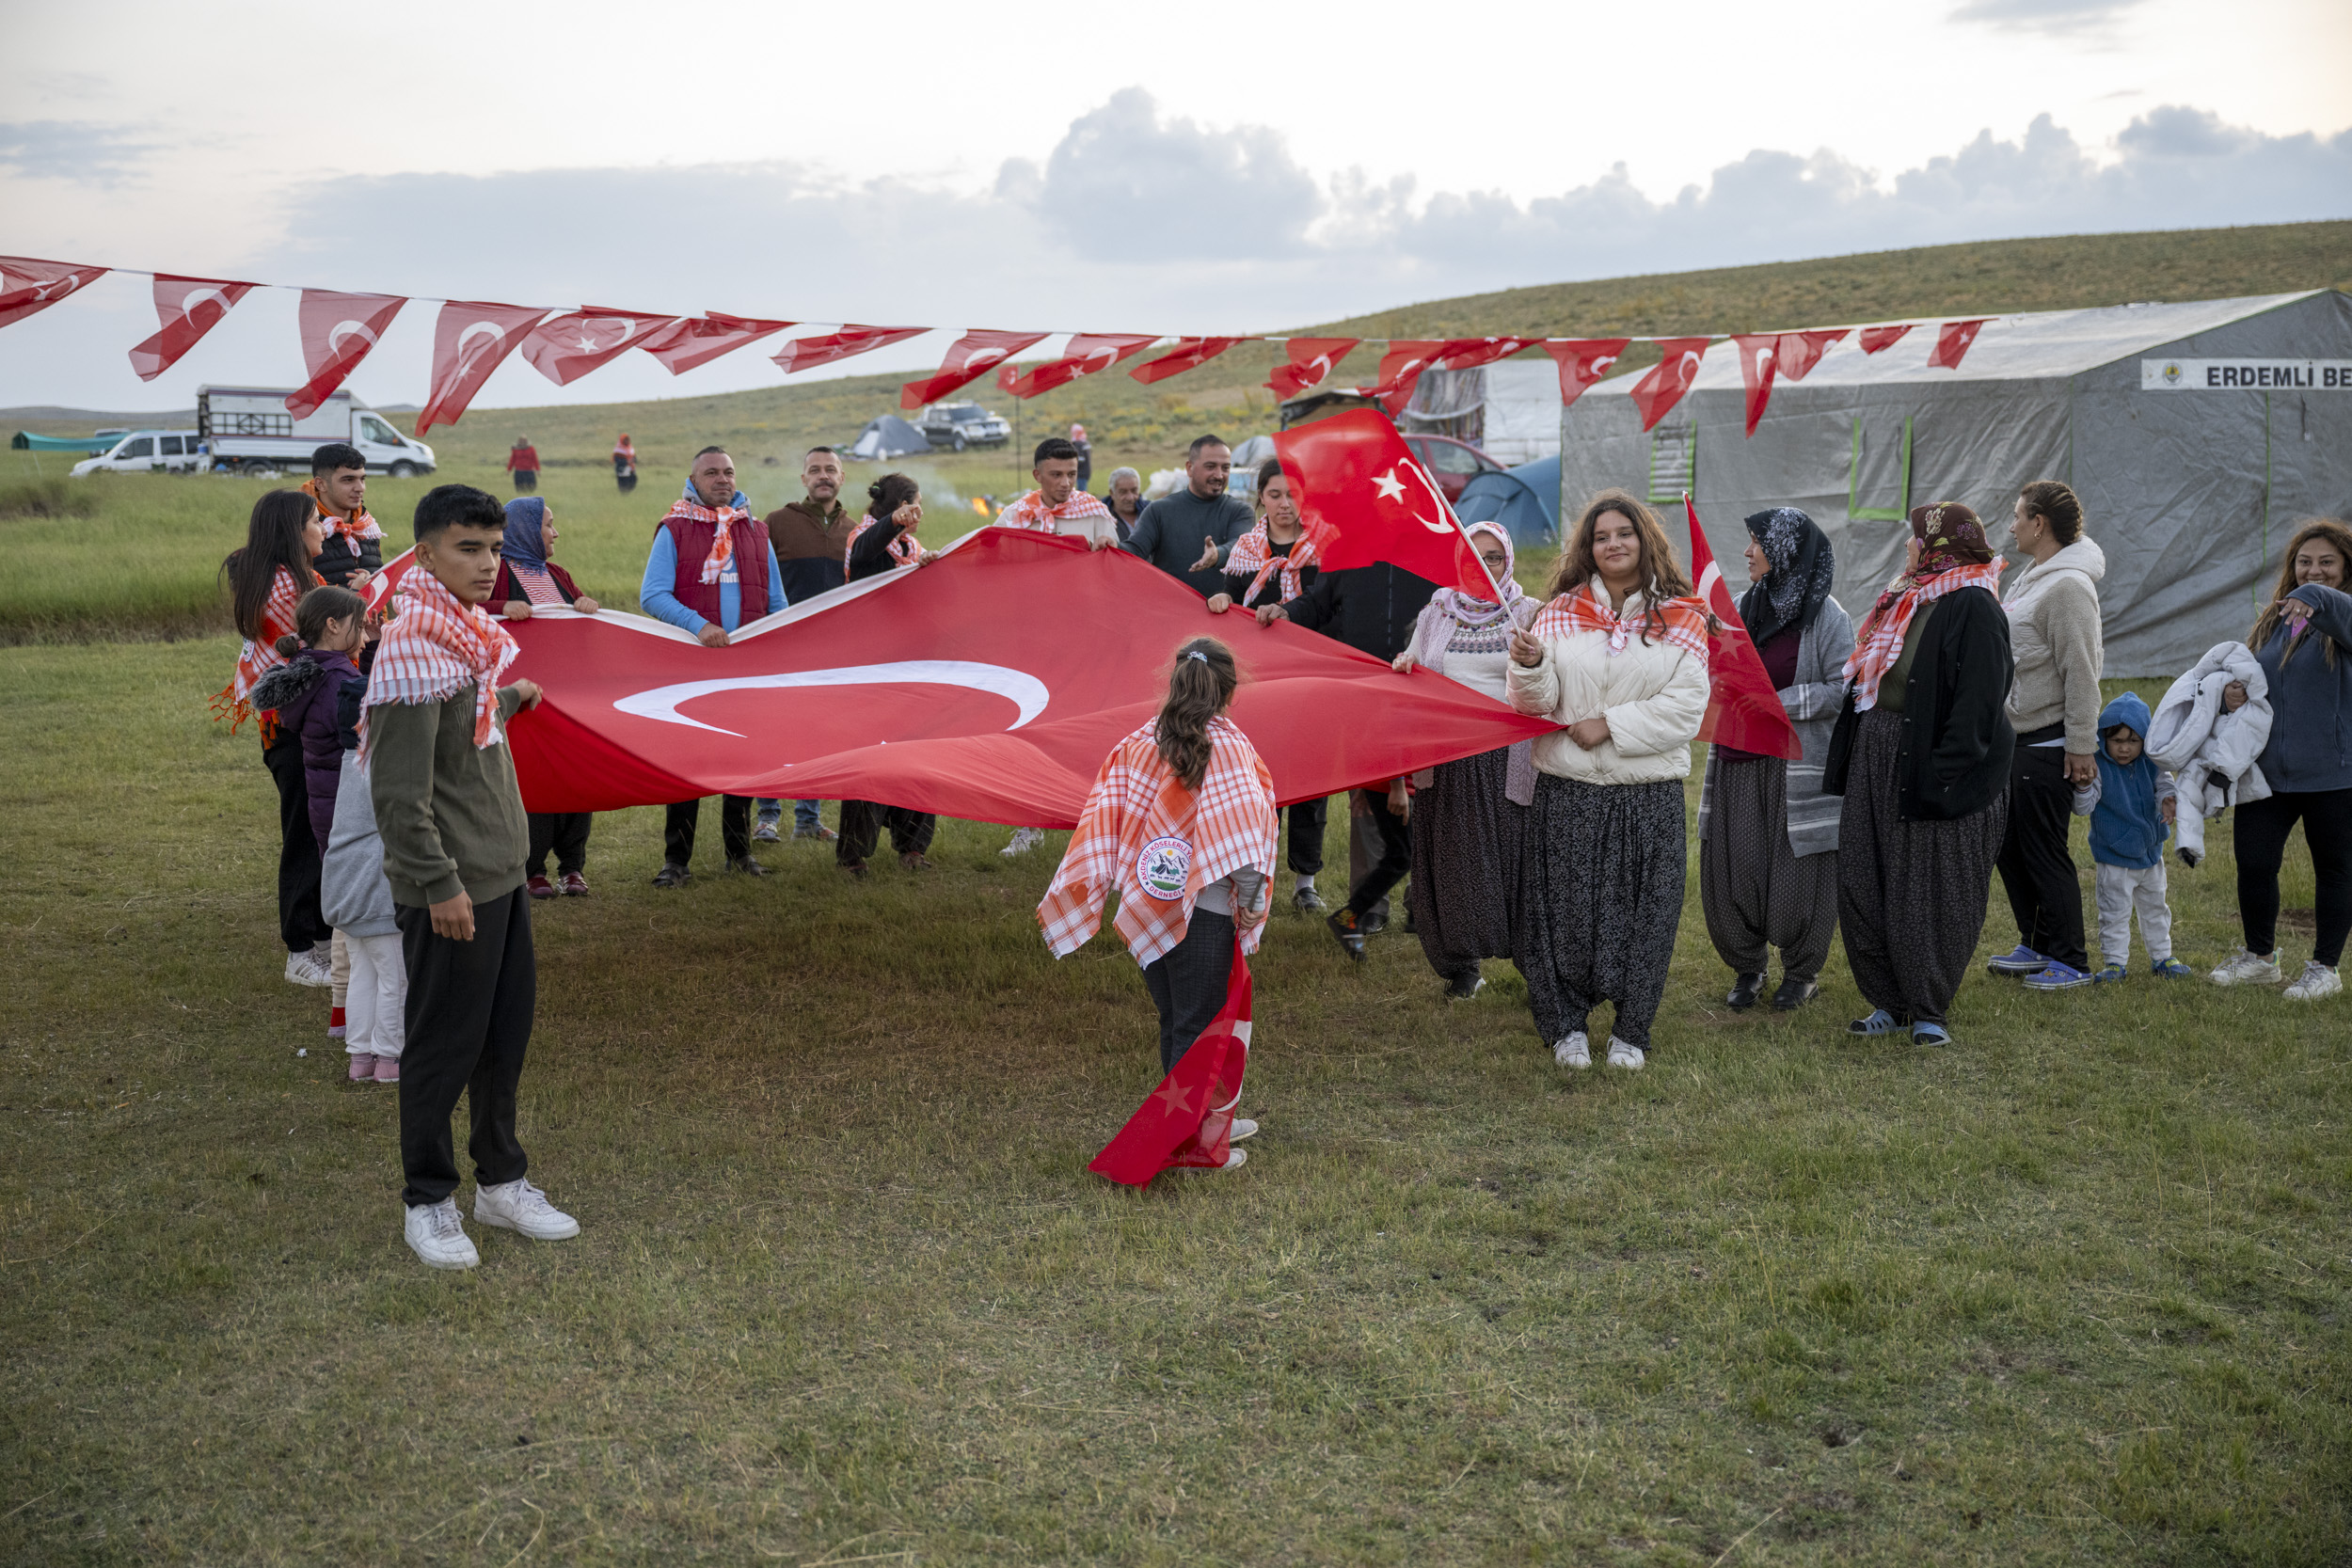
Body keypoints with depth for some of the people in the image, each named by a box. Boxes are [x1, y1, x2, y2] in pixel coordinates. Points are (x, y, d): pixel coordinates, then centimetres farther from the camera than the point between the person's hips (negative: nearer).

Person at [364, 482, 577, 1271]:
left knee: (507, 1032, 16)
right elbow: (400, 793, -21)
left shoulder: (466, 634, 10)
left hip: (499, 876, 9)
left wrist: (507, 701, 18)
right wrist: (441, 886, -21)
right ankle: (428, 1202, 20)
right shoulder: (412, 646, -18)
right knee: (443, 1045, 4)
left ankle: (501, 1181, 31)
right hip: (449, 890, -9)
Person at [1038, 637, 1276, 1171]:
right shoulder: (1228, 747, -10)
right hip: (1203, 908, -5)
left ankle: (1206, 1119, 31)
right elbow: (1243, 834, -18)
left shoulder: (1138, 742, 4)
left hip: (1146, 901, 6)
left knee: (1173, 1019, 16)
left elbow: (1107, 815, 1)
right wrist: (1250, 904, -11)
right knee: (1195, 1024, 3)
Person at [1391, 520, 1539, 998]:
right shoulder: (1436, 612, 12)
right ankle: (1459, 966, 18)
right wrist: (1404, 667, -1)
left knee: (1510, 857, -5)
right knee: (1451, 858, 5)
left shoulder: (1529, 614, 4)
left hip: (1505, 757, -3)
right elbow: (1410, 665, 21)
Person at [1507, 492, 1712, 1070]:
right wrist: (1530, 666, -20)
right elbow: (1537, 704, 1)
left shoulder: (1682, 617, 3)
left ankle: (1630, 1032, 20)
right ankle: (1566, 1026, 20)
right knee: (1565, 910, 4)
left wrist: (1611, 724, -14)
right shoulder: (1562, 610, 6)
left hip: (1650, 793, 0)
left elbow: (1686, 707, -6)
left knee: (1642, 913, 5)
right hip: (1568, 790, 1)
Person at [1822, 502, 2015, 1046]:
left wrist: (1943, 777, -24)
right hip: (1876, 762, 9)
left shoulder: (1972, 608, -14)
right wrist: (1849, 756, 15)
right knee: (1862, 887, 9)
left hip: (1931, 770, -9)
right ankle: (1888, 1001, 21)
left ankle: (1928, 1009, 16)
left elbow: (1977, 706, -19)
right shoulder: (1906, 599, 13)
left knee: (1930, 896, 1)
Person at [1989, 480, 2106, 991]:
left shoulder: (2068, 585, -18)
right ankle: (2036, 946, 28)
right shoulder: (2030, 579, 13)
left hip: (2048, 745, -10)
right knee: (2010, 847, 16)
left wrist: (2080, 747, -20)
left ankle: (2070, 962, 8)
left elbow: (2081, 673, -20)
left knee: (2045, 852, -3)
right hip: (2016, 738, 10)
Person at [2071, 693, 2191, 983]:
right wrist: (2085, 785, -42)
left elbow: (2165, 788, 0)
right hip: (2113, 857, -5)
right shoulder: (2098, 767, -18)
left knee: (2155, 907, 18)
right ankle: (2115, 963, 12)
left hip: (2150, 852, 5)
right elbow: (2083, 807, -21)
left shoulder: (2152, 763, -6)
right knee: (2115, 912, 2)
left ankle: (2161, 956, 32)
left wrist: (2170, 803, -23)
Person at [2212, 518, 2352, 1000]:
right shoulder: (2272, 620, 13)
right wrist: (2231, 693, 0)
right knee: (2253, 864, 5)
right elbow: (2249, 674, 22)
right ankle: (2260, 958, 24)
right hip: (2268, 770, 5)